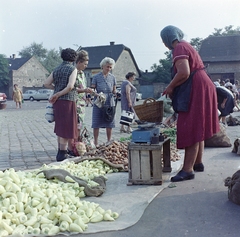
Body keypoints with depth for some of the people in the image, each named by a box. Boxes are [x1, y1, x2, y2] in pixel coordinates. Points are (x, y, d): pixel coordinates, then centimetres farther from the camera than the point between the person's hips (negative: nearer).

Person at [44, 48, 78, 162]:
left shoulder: (56, 69, 12)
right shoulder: (72, 69, -6)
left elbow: (46, 83, 10)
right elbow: (70, 86, -19)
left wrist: (57, 89, 12)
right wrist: (58, 94, -10)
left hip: (57, 102, 7)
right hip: (68, 101, -7)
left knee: (60, 127, 16)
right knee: (67, 128, -2)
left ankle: (60, 152, 23)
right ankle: (62, 154, -1)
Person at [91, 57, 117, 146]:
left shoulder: (112, 77, 9)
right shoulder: (96, 77, 2)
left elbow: (114, 91, 14)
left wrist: (115, 93, -9)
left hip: (109, 102, 2)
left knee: (109, 125, 5)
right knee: (96, 124, -2)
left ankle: (109, 142, 17)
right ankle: (95, 143, 7)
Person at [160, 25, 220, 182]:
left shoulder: (179, 48, -13)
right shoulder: (186, 46, 19)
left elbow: (184, 73, -27)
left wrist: (170, 87, -13)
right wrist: (174, 88, 16)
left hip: (197, 91, -11)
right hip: (200, 89, 11)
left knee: (191, 130, -11)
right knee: (197, 128, 16)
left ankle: (188, 169, -11)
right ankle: (198, 163, 24)